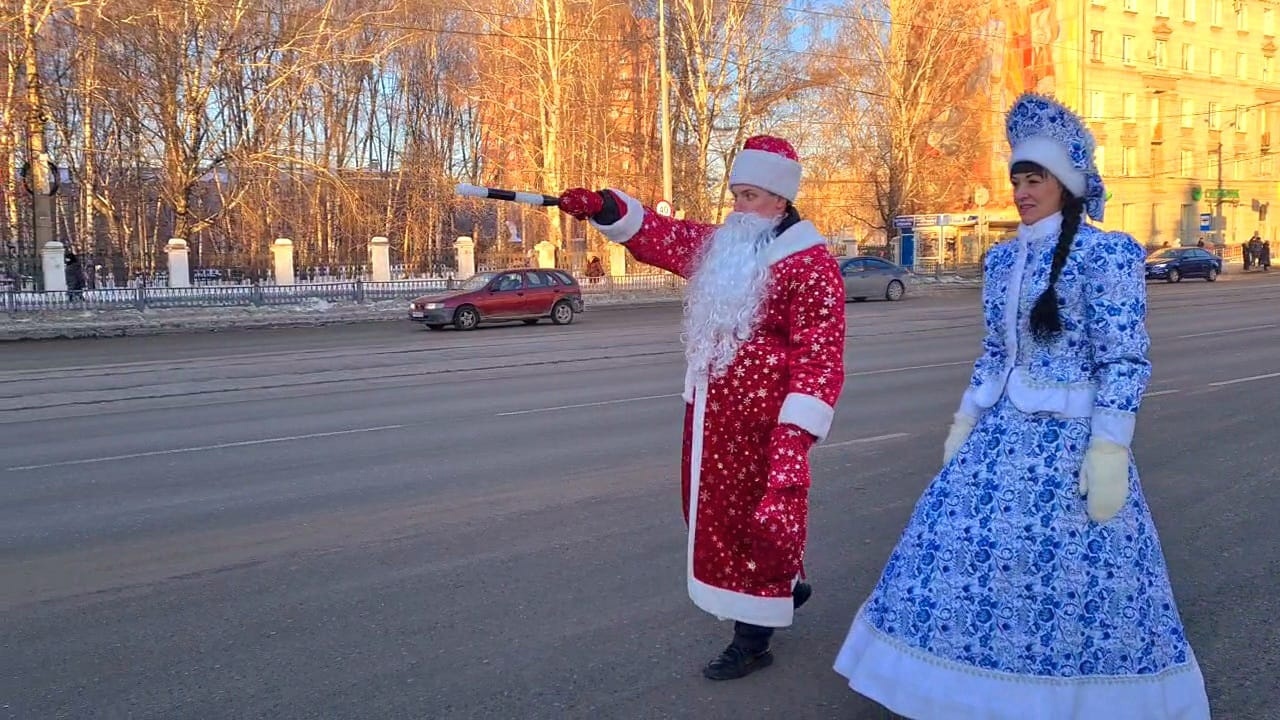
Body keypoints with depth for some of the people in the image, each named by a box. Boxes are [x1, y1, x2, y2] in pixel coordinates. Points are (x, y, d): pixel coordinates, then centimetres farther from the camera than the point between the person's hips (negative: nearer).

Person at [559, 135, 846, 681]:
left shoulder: (809, 263, -14)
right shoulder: (720, 245, 11)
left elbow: (819, 355, -19)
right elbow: (660, 236, 17)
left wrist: (797, 430, -27)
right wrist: (605, 208, 2)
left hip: (762, 421, -8)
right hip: (711, 414, 8)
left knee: (755, 513, 2)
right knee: (716, 509, 19)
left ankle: (752, 639, 18)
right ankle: (783, 586, 42)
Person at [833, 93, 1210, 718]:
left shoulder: (1106, 253, -10)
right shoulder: (1004, 258, 9)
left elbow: (1125, 360, -13)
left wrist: (1108, 450, -18)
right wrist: (963, 422, 14)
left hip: (1071, 436, -6)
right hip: (1004, 430, 7)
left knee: (1071, 572, 2)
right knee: (965, 547, 6)